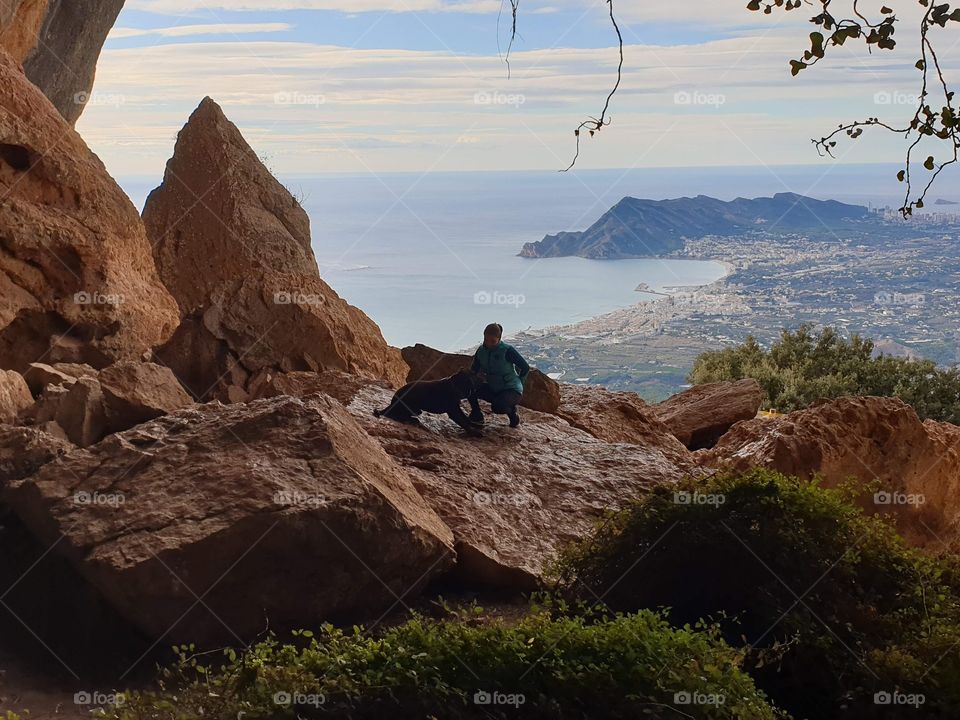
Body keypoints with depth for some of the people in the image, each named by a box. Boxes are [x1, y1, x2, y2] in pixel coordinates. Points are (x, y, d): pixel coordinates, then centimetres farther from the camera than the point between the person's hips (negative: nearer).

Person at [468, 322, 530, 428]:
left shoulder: (507, 350, -19)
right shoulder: (481, 351, -3)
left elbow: (526, 368, -10)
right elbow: (474, 371, 6)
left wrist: (517, 385, -5)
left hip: (511, 390, -5)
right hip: (493, 390, 5)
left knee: (498, 407, -35)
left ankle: (512, 411, 0)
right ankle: (476, 416, 3)